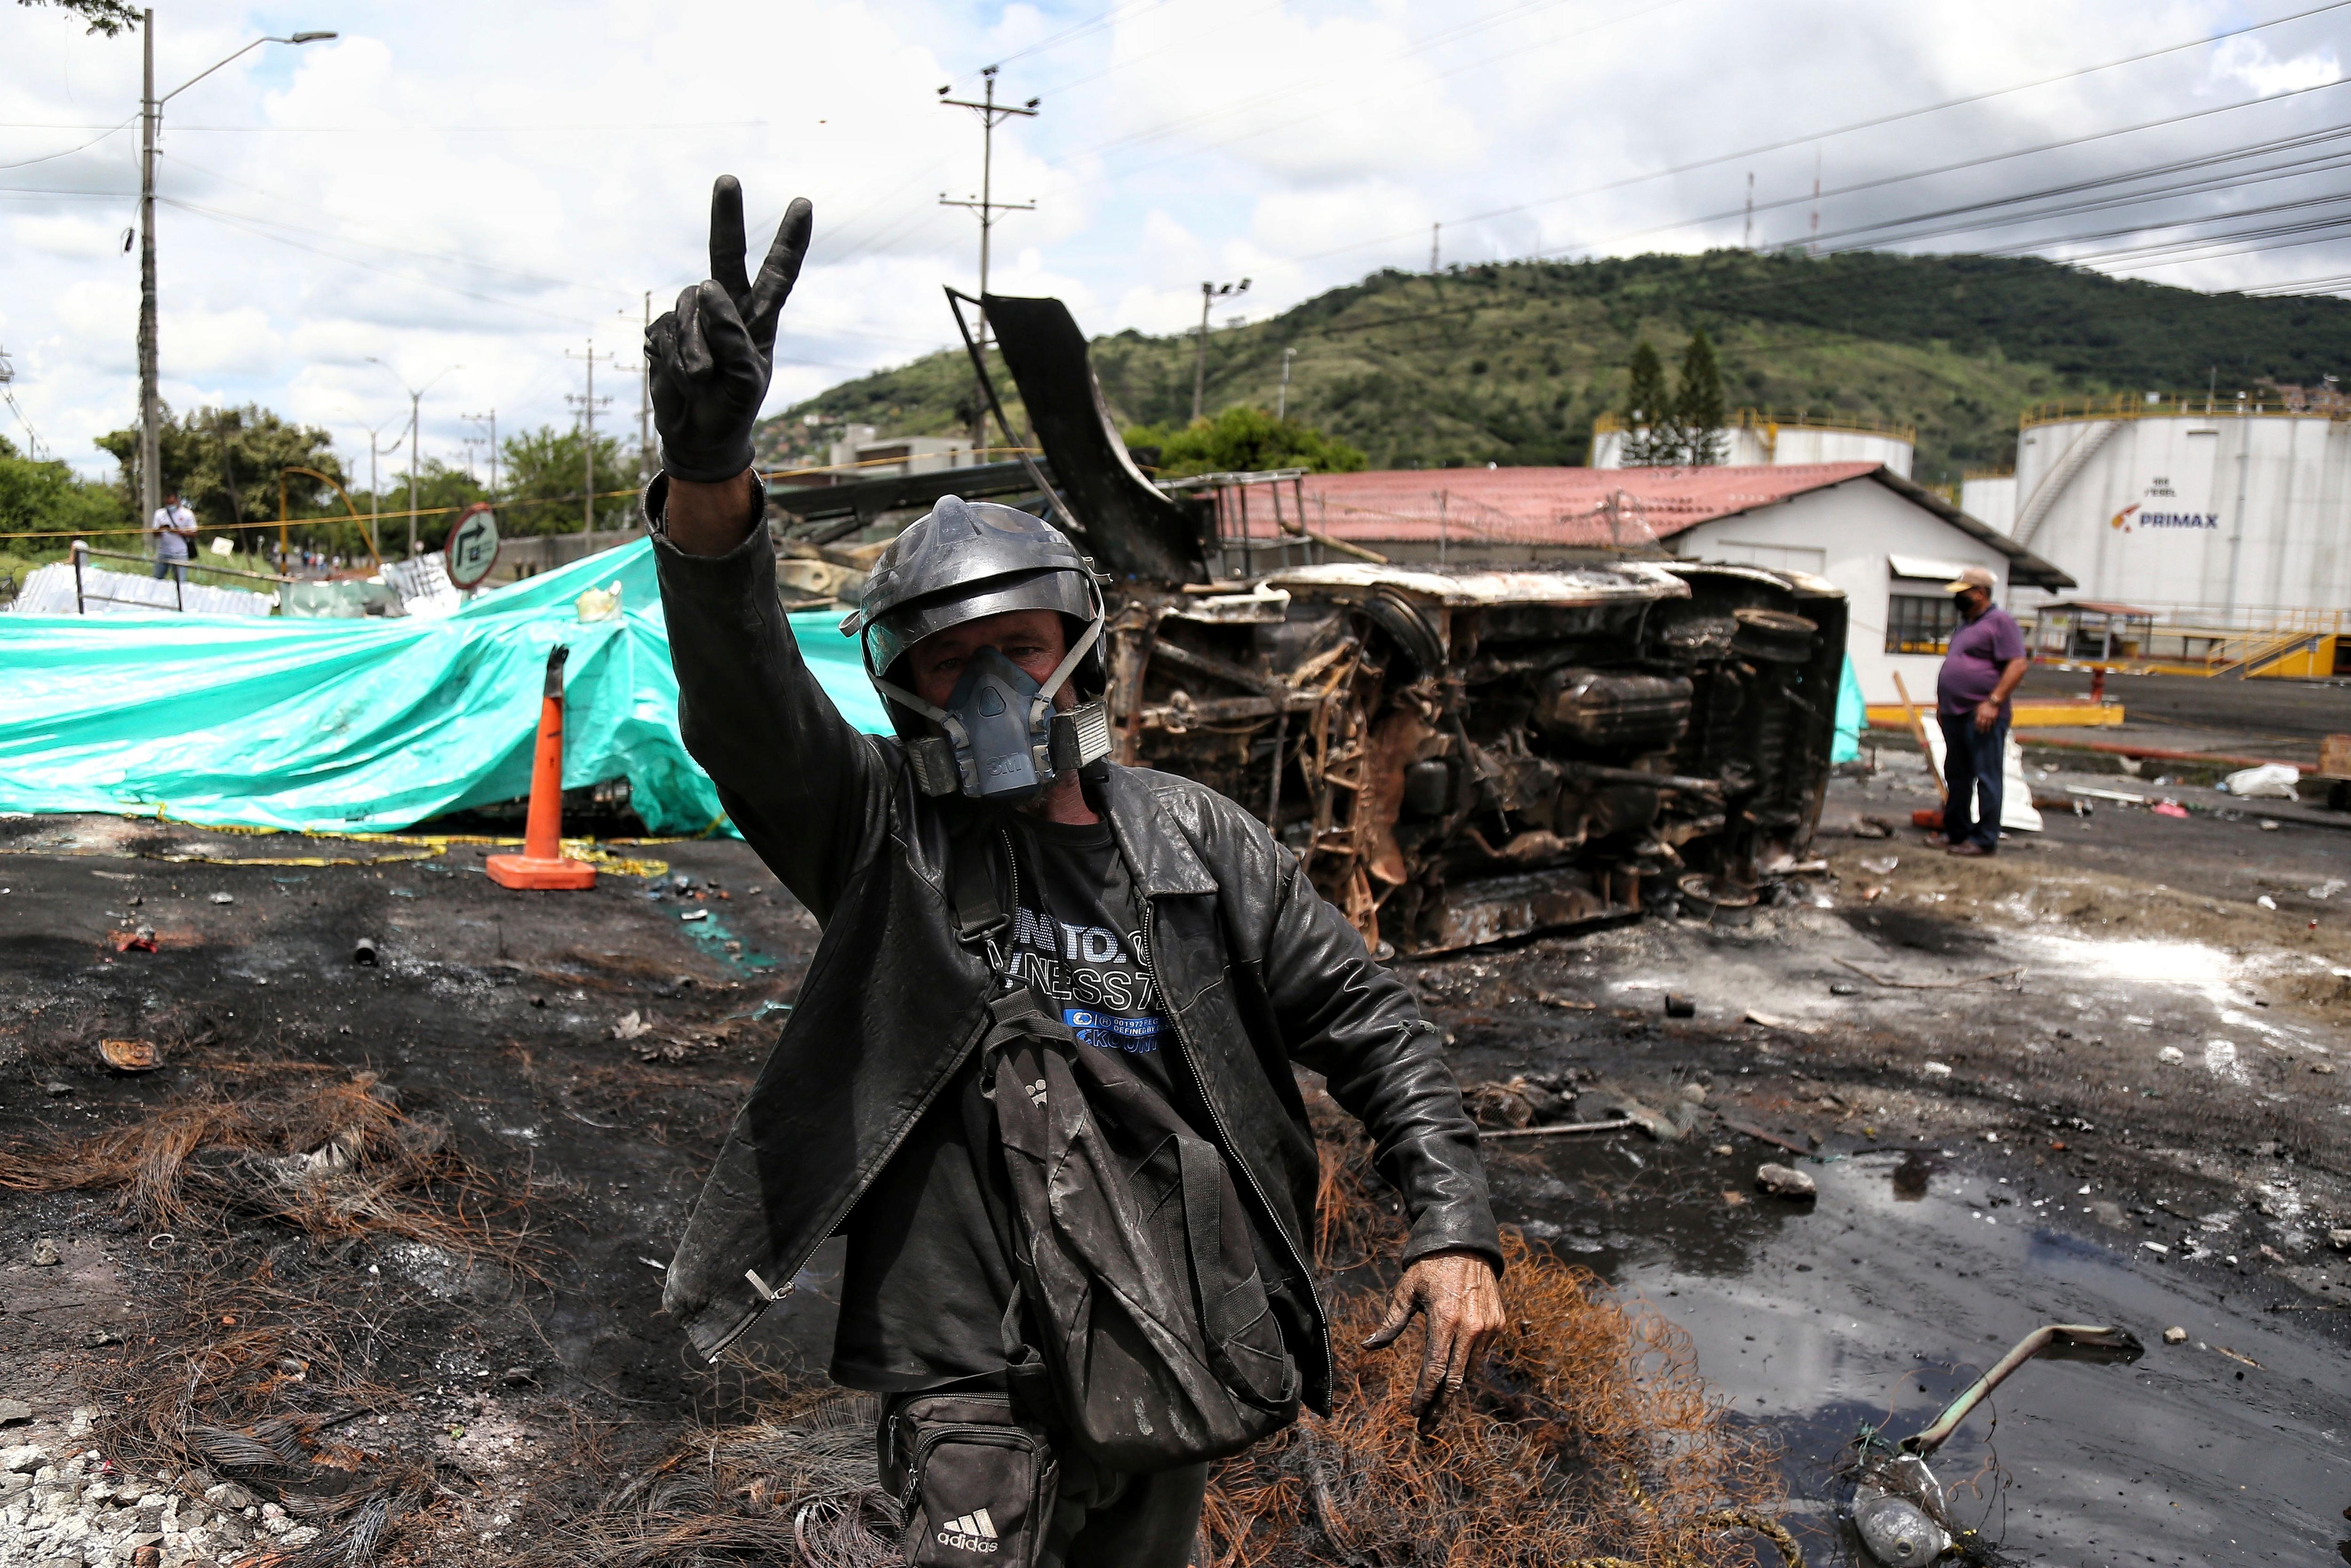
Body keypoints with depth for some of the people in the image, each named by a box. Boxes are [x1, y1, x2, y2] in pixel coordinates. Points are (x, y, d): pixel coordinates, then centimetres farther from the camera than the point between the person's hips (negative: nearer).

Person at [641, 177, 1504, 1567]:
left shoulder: (1198, 844, 0)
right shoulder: (881, 832, -6)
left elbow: (1368, 1021, 4)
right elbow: (748, 702, -25)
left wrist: (1455, 1229, -7)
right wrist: (709, 468, -43)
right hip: (974, 1370, -3)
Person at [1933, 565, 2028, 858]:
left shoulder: (1999, 621, -7)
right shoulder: (1966, 625, 21)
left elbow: (2018, 665, -15)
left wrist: (1993, 702, -21)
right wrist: (1942, 703, 21)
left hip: (1982, 716, -9)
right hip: (1955, 714, 9)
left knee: (1987, 778, -6)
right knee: (1956, 776, 15)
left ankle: (1985, 840, -3)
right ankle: (1956, 831, 24)